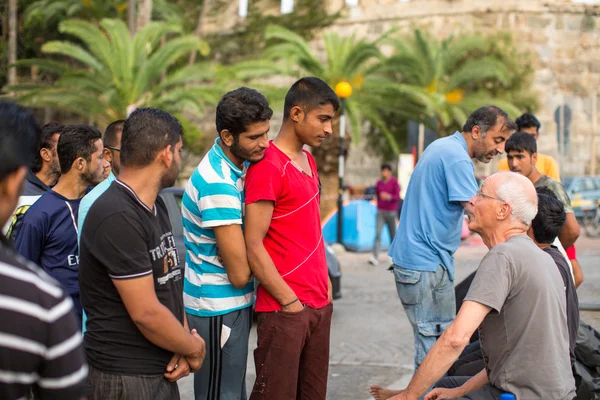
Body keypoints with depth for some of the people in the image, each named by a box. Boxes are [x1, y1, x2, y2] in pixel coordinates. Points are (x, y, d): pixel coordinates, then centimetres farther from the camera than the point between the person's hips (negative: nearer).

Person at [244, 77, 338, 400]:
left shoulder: (308, 161, 14)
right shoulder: (267, 167, -13)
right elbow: (253, 246, -15)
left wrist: (325, 285, 14)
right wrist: (290, 301, -14)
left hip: (320, 303, 8)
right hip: (284, 309, -8)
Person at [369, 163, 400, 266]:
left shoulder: (394, 182, -4)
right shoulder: (379, 183, 8)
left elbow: (398, 197, -14)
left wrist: (388, 196, -31)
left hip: (391, 212, -2)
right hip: (380, 212, 2)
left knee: (393, 234, 9)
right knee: (378, 233, -12)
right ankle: (375, 257, -20)